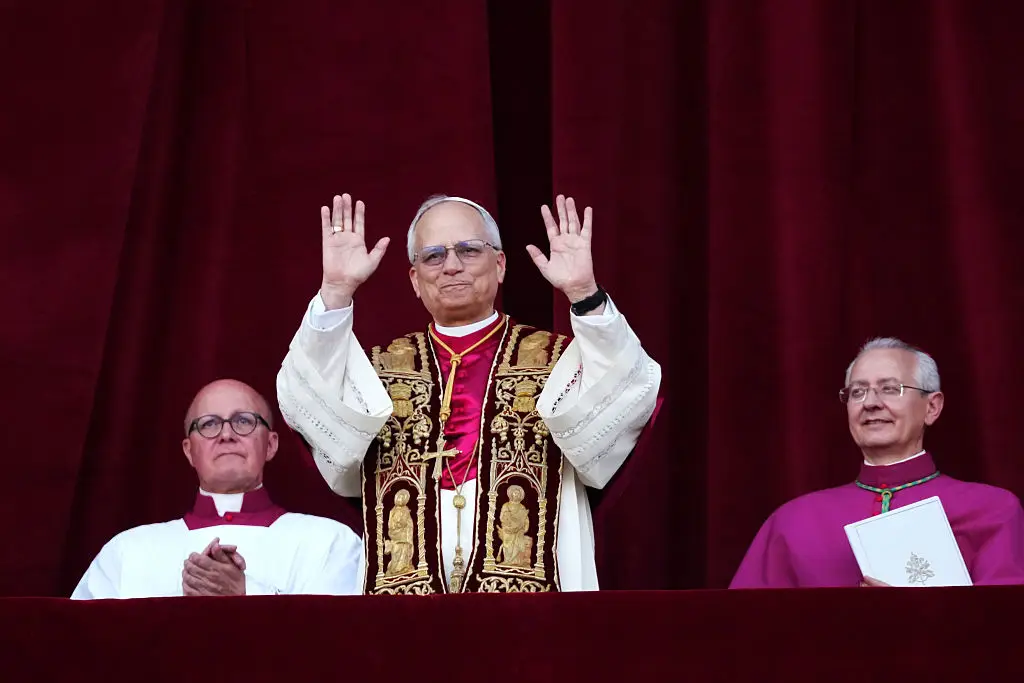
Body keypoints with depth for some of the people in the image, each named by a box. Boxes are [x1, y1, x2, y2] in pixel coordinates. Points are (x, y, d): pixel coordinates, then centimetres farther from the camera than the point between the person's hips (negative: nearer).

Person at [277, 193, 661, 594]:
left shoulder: (555, 361, 10)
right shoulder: (381, 370, 14)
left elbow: (625, 400, -10)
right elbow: (310, 403, -5)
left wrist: (584, 295, -20)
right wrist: (336, 292, -13)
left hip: (529, 585, -1)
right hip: (405, 583, 1)